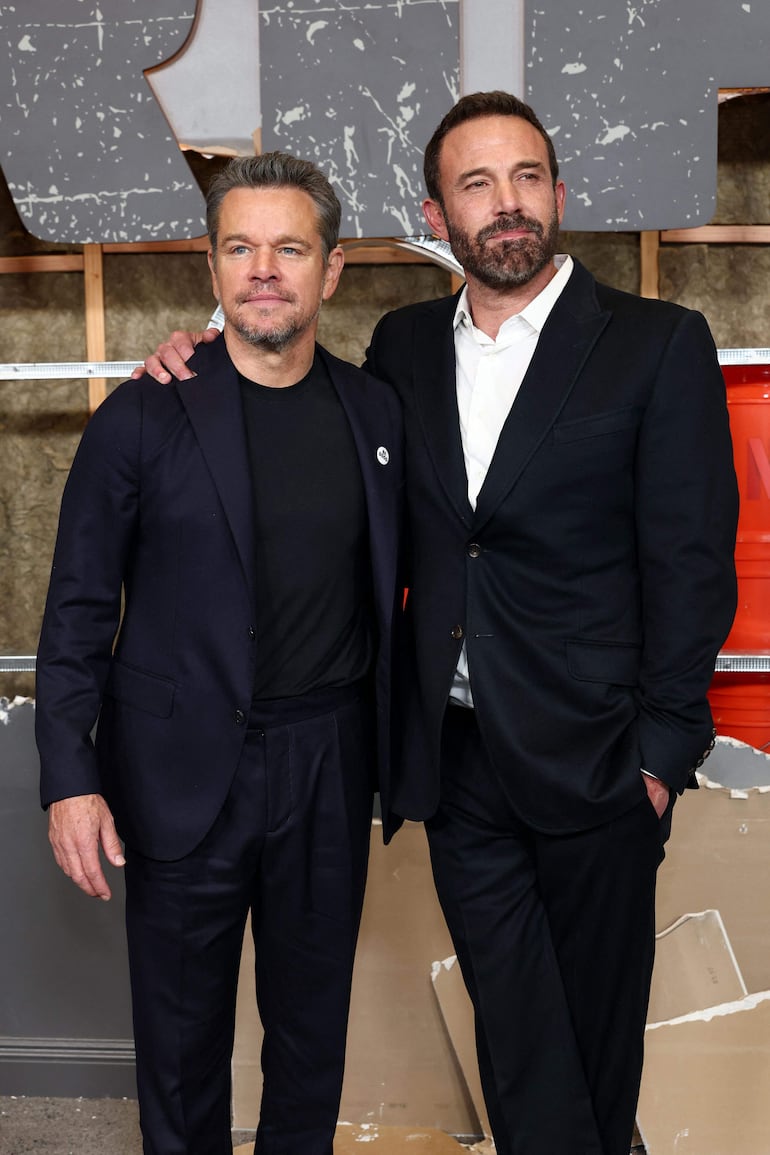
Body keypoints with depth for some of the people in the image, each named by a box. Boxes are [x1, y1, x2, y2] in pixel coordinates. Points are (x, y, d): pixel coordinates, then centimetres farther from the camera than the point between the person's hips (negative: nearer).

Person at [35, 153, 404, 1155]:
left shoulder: (376, 412, 3)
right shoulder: (142, 418, -8)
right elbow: (79, 611, -5)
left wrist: (393, 746, 9)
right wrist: (69, 775, -10)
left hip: (330, 765, 3)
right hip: (186, 768, -3)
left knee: (314, 1012, 19)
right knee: (182, 1025, 14)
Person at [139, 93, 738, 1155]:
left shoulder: (660, 343, -5)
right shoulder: (404, 345, 7)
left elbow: (691, 561, -7)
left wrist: (663, 750, -10)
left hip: (591, 755, -3)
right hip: (456, 754, 3)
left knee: (597, 1024, 16)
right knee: (512, 1032, 14)